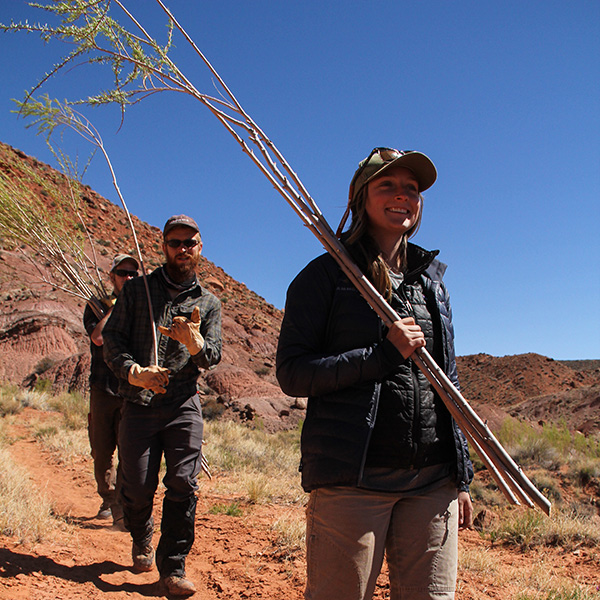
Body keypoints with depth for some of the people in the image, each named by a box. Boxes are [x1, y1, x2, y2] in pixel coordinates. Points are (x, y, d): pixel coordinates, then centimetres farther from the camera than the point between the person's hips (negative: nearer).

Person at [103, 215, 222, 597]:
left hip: (184, 406, 0)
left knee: (184, 484, -9)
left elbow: (213, 356, -1)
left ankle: (173, 566, 7)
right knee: (138, 488, 3)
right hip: (139, 404, 0)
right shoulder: (135, 290, 9)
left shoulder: (209, 303, 10)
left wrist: (196, 342, -24)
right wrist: (134, 372, -16)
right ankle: (142, 541, 35)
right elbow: (112, 339, 3)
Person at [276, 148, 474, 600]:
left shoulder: (431, 279, 16)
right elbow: (292, 374, -7)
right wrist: (383, 355, -16)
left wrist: (462, 477, 15)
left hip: (433, 480, 5)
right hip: (352, 478, -4)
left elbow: (447, 383, 18)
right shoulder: (326, 275, 0)